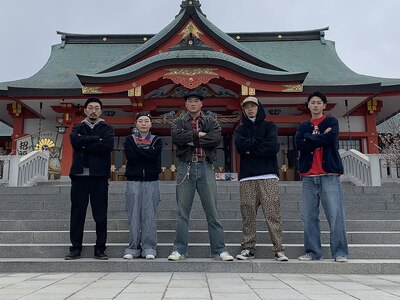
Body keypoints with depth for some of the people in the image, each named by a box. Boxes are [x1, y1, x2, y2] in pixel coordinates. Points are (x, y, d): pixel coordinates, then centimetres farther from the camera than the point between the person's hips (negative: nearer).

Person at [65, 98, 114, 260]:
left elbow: (108, 145, -10)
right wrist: (97, 139, -8)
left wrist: (85, 145, -7)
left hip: (99, 176, -1)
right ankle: (75, 248, 13)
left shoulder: (107, 129, 11)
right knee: (77, 213, 4)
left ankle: (100, 249, 9)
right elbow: (75, 141, -7)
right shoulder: (77, 128, 17)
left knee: (101, 214, 0)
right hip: (79, 175, 2)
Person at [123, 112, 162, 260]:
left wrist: (137, 149, -4)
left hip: (151, 181, 0)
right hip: (133, 181, 1)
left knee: (150, 215, -3)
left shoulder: (157, 140, 12)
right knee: (133, 214, -1)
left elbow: (154, 155, -9)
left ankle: (149, 247, 4)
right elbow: (130, 156, -6)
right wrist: (147, 154, -5)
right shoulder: (129, 139, 13)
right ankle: (133, 247, 8)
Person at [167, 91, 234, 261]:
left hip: (205, 168, 0)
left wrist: (192, 141, -10)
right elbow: (177, 137, -11)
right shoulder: (179, 122, 11)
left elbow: (216, 138, -10)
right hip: (185, 168, 0)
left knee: (212, 212, 4)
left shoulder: (211, 122, 10)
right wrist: (198, 134, -11)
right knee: (182, 212, 5)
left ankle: (219, 249, 12)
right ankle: (179, 250, 14)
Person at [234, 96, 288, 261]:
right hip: (247, 177, 2)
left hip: (268, 176, -2)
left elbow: (273, 147, -5)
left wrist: (251, 150, -1)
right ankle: (248, 248, 7)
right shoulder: (240, 129, 19)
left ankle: (279, 249, -2)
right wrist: (259, 141, -4)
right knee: (248, 214, -1)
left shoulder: (269, 126, 13)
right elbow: (240, 146, -3)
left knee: (273, 213, -6)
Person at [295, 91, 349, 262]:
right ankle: (312, 252, 9)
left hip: (329, 175, -3)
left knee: (336, 215, -6)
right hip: (308, 177, 3)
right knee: (309, 217, 2)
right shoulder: (303, 126, 18)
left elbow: (330, 139, -11)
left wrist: (310, 137, -2)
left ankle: (340, 252, 2)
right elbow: (299, 145, -1)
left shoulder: (331, 122, 10)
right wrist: (321, 138, -6)